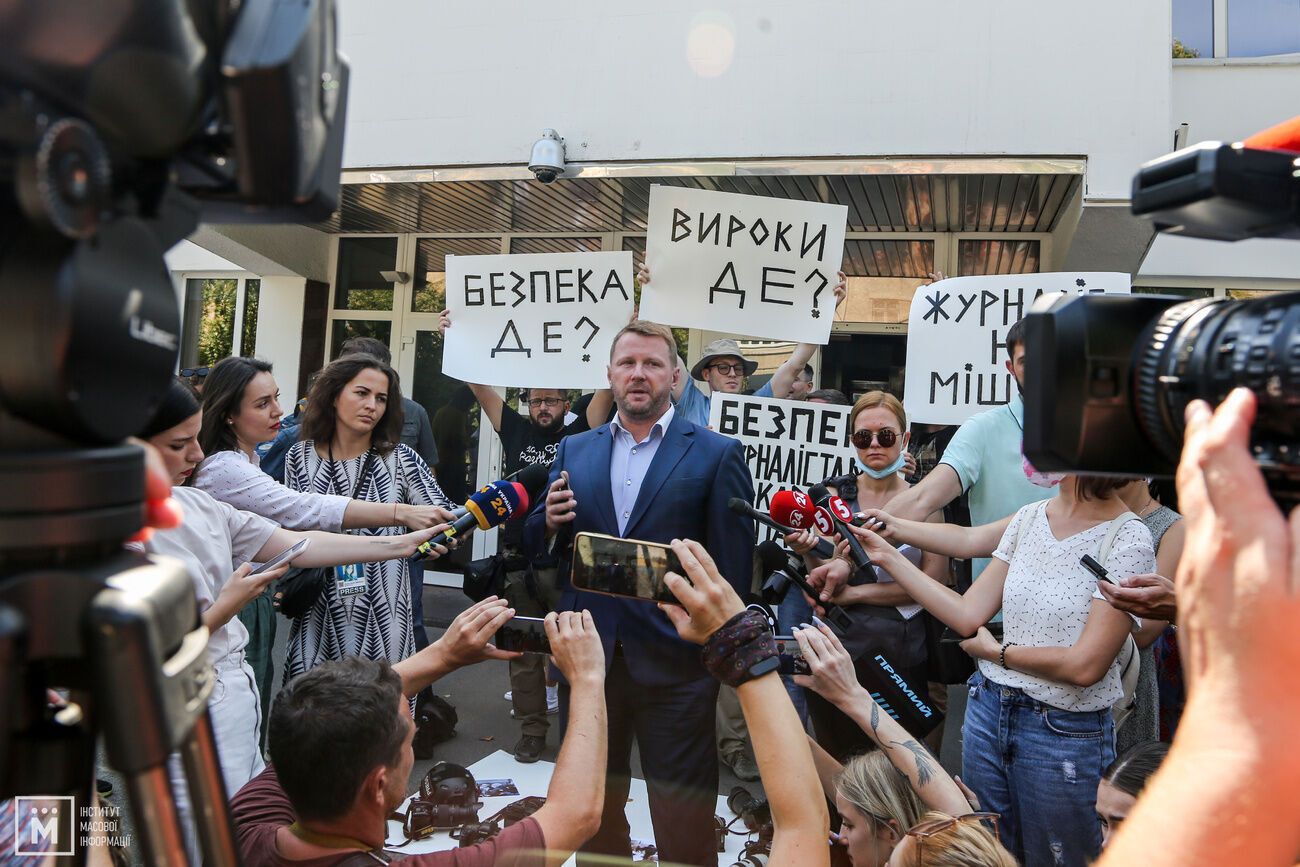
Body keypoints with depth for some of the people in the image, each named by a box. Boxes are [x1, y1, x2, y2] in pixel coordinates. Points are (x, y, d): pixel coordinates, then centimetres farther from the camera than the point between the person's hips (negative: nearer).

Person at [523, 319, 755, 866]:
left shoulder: (716, 454, -3)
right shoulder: (573, 450, 9)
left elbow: (734, 564, -5)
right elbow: (538, 550, 10)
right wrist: (549, 521, -11)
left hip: (674, 660, -4)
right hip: (587, 653, 4)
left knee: (683, 821, 8)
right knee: (592, 807, 19)